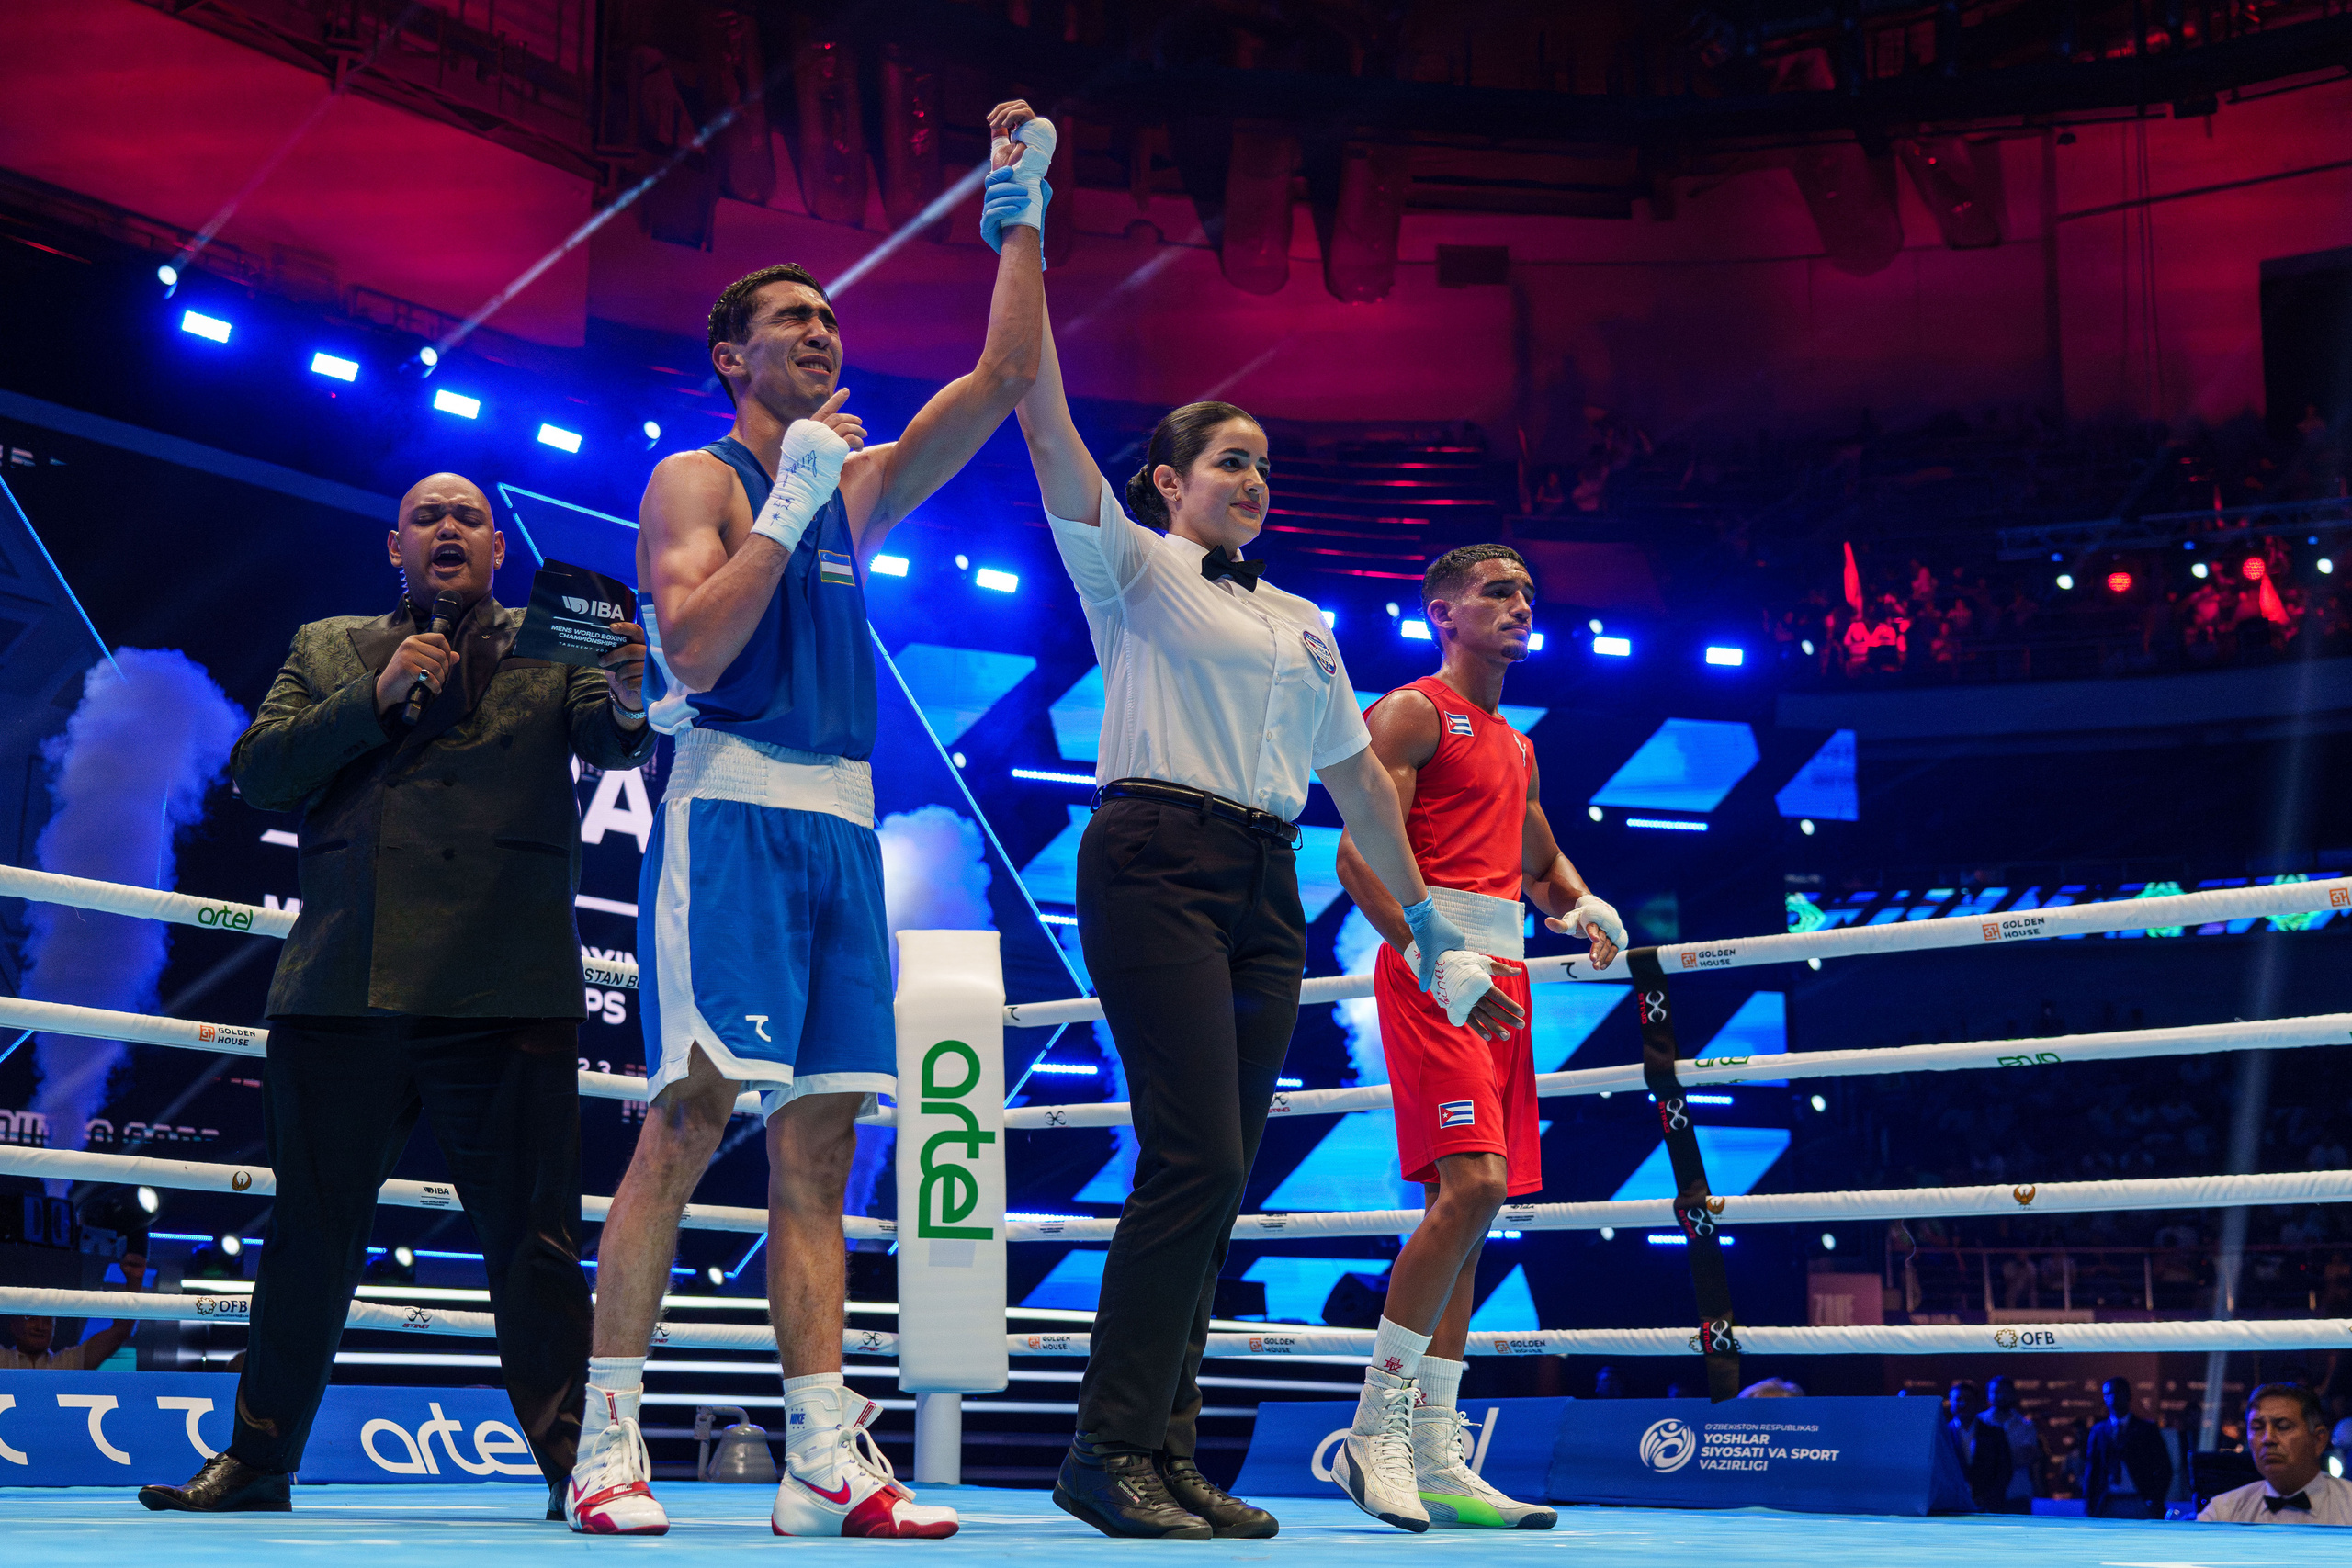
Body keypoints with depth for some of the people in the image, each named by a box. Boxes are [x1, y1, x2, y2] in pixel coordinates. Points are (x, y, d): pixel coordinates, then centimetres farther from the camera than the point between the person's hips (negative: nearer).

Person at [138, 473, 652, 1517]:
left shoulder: (553, 645, 14)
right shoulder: (327, 648, 18)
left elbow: (609, 743, -2)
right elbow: (258, 775, 7)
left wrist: (626, 695, -27)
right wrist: (376, 697, -6)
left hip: (506, 989, -2)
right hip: (342, 986, 2)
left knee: (531, 1237, -3)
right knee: (310, 1233, 8)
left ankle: (575, 1463, 1)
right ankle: (256, 1459, 18)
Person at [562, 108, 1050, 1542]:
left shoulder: (860, 487, 20)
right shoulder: (698, 480, 3)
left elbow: (1003, 383, 16)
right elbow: (694, 649, -11)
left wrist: (1020, 223, 12)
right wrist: (789, 503, -10)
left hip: (842, 827, 6)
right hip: (733, 806, -6)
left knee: (820, 1135, 1)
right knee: (694, 1114, -14)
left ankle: (824, 1459, -2)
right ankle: (609, 1441, -10)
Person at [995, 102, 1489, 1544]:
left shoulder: (1301, 624, 23)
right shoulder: (1131, 566, 6)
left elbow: (1358, 773, 25)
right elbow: (1043, 414, -4)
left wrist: (1427, 919, 22)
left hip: (1267, 894, 6)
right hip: (1157, 866, -6)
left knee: (1217, 1180, 2)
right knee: (1196, 1160, -17)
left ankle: (1169, 1457, 4)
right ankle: (1111, 1448, -13)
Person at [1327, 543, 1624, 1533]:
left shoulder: (1517, 747, 24)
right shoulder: (1412, 713, -1)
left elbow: (1541, 867, 32)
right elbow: (1357, 857, -11)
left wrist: (1582, 907, 8)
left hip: (1502, 975, 9)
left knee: (1469, 1205, 5)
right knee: (1470, 1184, -21)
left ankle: (1435, 1459, 7)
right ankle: (1374, 1434, -15)